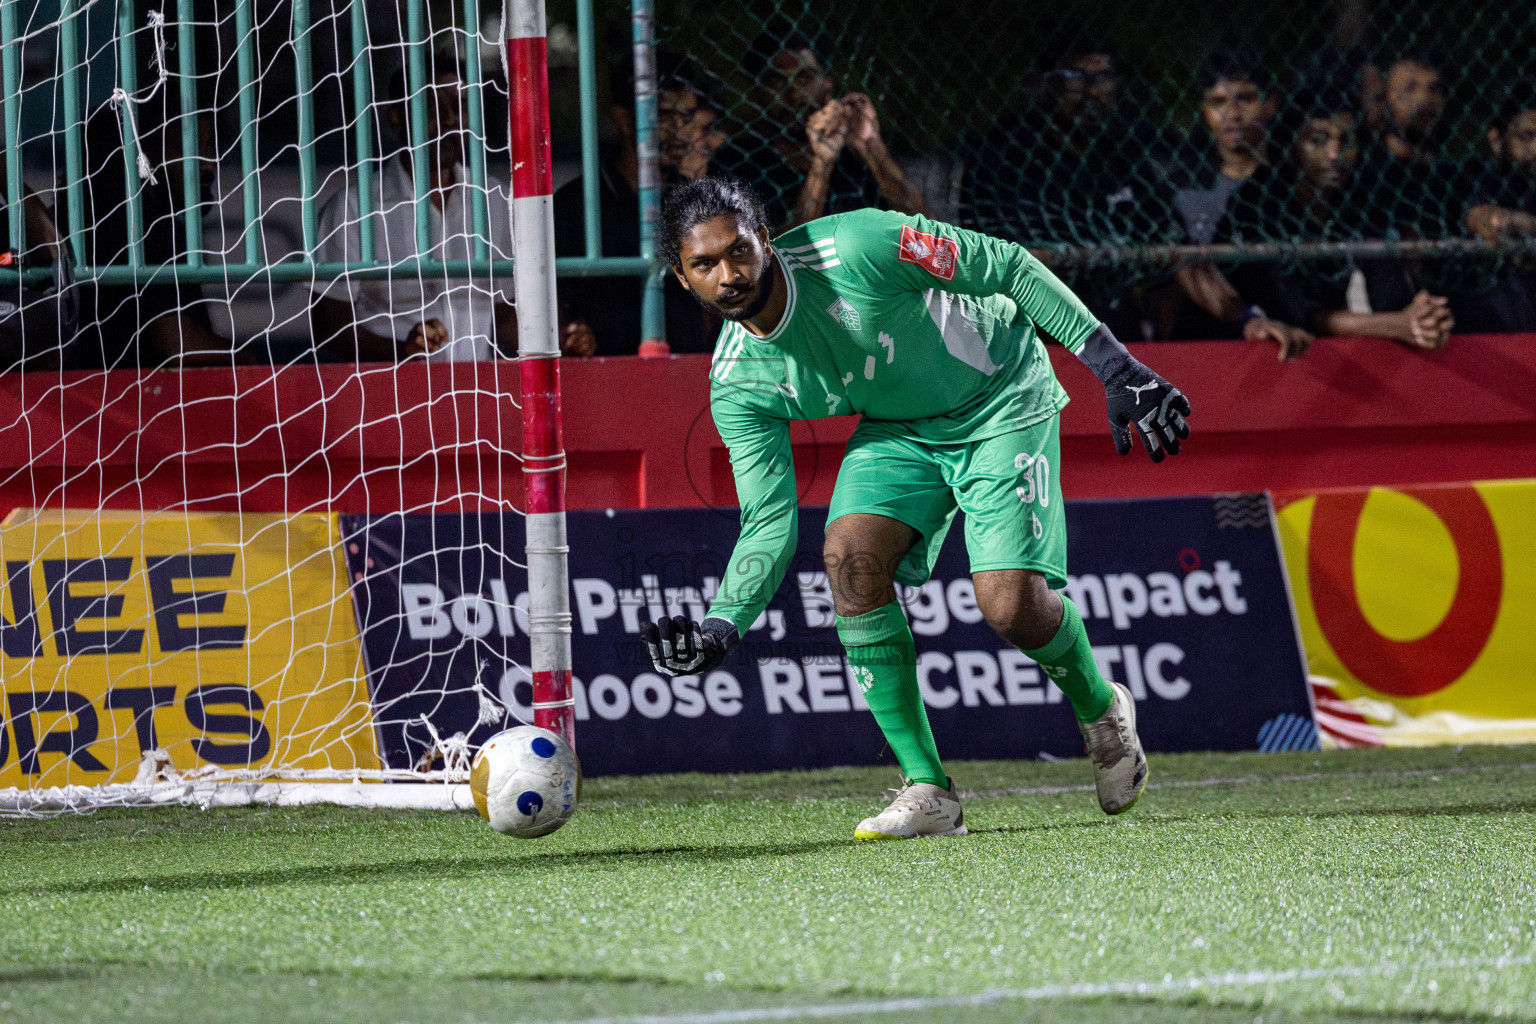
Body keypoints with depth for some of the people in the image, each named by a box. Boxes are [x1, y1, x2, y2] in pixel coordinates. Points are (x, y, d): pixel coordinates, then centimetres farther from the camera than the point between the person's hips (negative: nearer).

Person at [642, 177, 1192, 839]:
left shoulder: (857, 248, -31)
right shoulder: (738, 384, -15)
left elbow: (1010, 268, -21)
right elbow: (769, 521, -13)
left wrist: (1116, 368, -22)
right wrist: (722, 625, -31)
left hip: (1001, 399, -4)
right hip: (898, 429, 4)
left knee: (1010, 603, -19)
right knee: (851, 555, -22)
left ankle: (1101, 711, 16)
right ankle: (926, 791, -14)